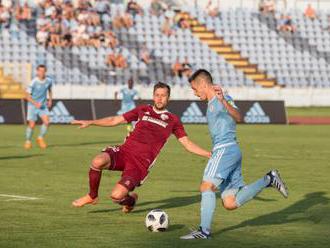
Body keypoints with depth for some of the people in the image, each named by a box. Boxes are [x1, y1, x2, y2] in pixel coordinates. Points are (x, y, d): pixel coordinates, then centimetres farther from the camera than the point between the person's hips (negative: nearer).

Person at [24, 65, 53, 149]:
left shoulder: (49, 81, -5)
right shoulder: (33, 82, -18)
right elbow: (27, 96, -15)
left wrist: (50, 100, 8)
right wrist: (35, 103, -27)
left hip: (43, 105, 3)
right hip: (32, 105, -3)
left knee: (46, 121, -16)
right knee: (32, 125, -4)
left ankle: (40, 138, 6)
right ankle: (28, 141, 19)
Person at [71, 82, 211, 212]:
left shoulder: (172, 120, 10)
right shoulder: (143, 110, 16)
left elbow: (187, 144, 9)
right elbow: (115, 120, 19)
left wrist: (209, 154, -3)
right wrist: (90, 122, 11)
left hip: (141, 163, -2)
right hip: (124, 151, 2)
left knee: (116, 196, -22)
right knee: (98, 162, -31)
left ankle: (130, 199, 19)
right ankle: (92, 196, -1)